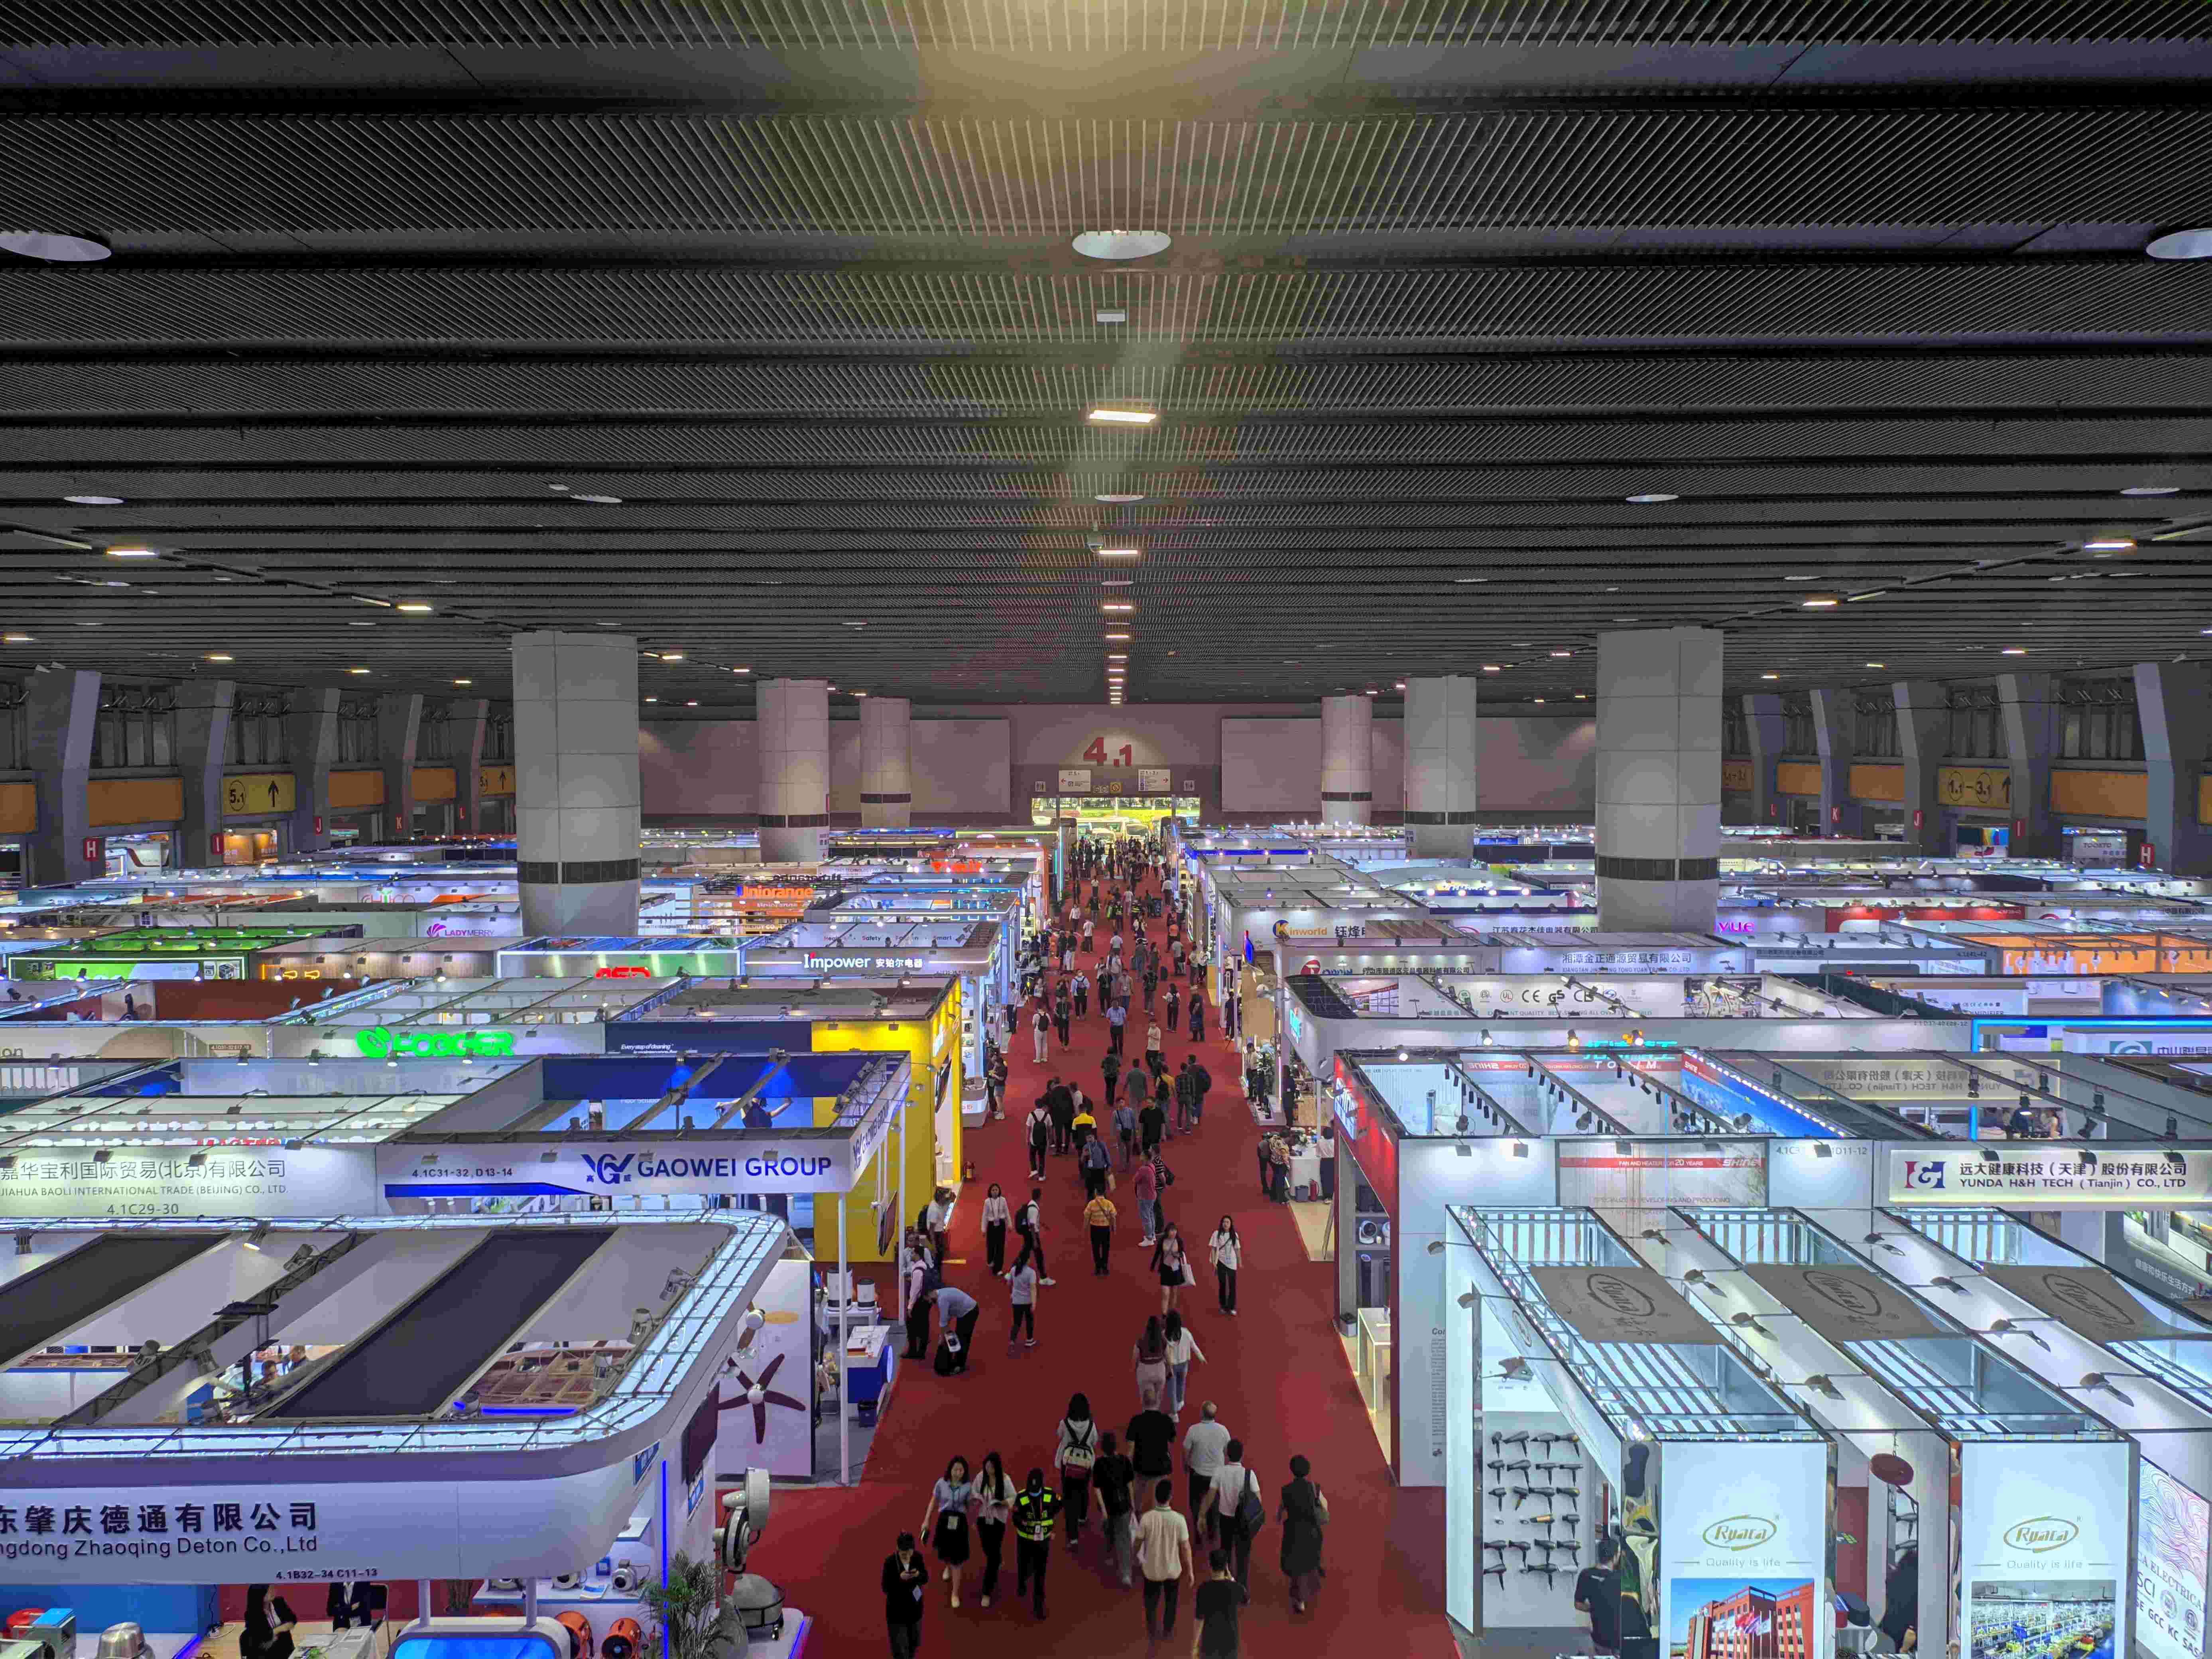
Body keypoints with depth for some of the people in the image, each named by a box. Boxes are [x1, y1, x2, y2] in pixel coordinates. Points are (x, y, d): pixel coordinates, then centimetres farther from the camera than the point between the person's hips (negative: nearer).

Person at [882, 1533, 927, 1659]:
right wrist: (900, 1578, -33)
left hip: (915, 1606, 4)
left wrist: (918, 1575, -24)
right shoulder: (890, 1562, -22)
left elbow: (926, 1579, -2)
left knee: (915, 1641, 23)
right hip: (896, 1609, -4)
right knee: (900, 1645, 2)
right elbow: (886, 1588, -18)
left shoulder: (918, 1557, -11)